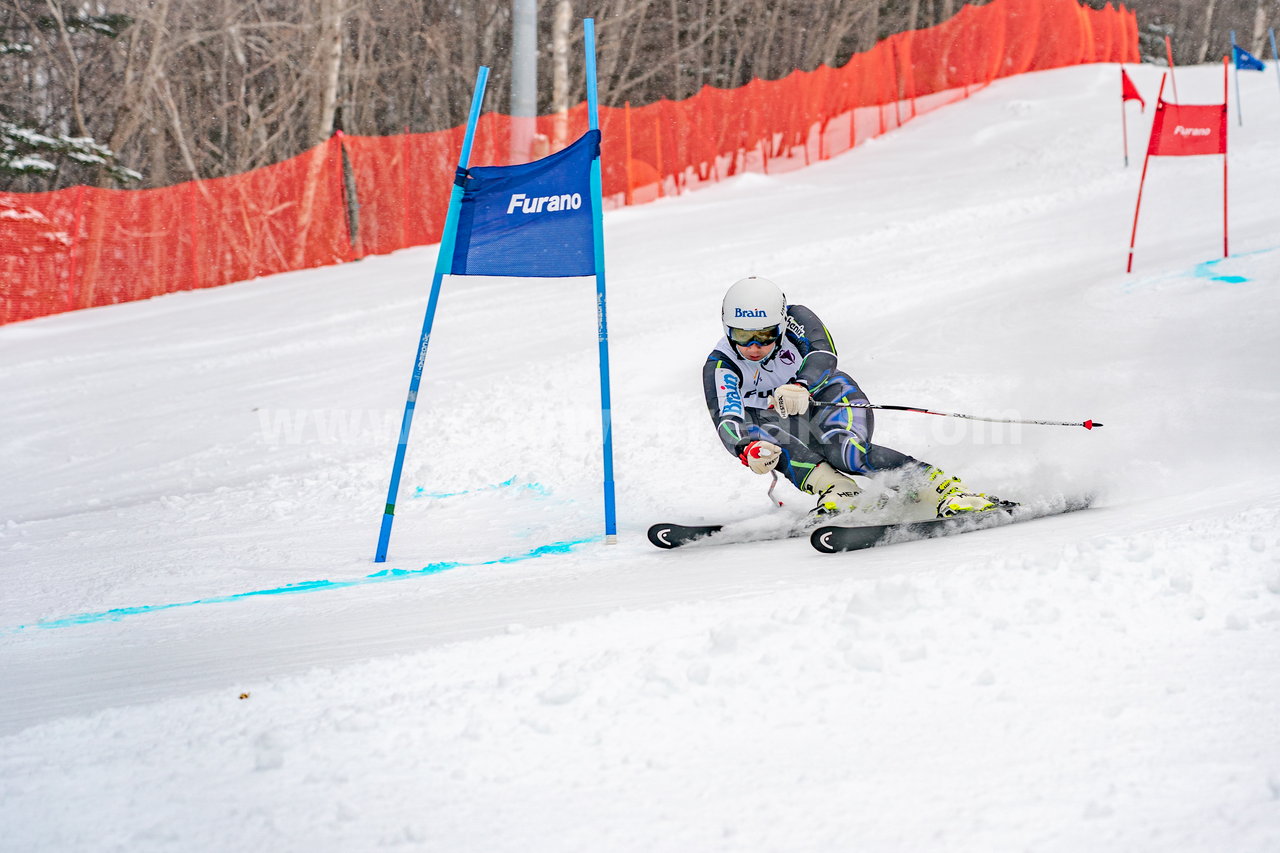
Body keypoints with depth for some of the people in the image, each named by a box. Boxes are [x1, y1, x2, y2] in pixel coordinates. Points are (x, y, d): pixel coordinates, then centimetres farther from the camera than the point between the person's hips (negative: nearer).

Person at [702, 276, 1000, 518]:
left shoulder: (796, 320, -19)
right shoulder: (720, 365, -18)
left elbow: (823, 357, -37)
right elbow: (726, 420, -33)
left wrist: (800, 387, -59)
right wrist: (747, 449, -56)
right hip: (786, 426, 2)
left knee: (841, 448, -35)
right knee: (757, 432, -33)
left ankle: (948, 490, -39)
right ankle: (837, 491, -42)